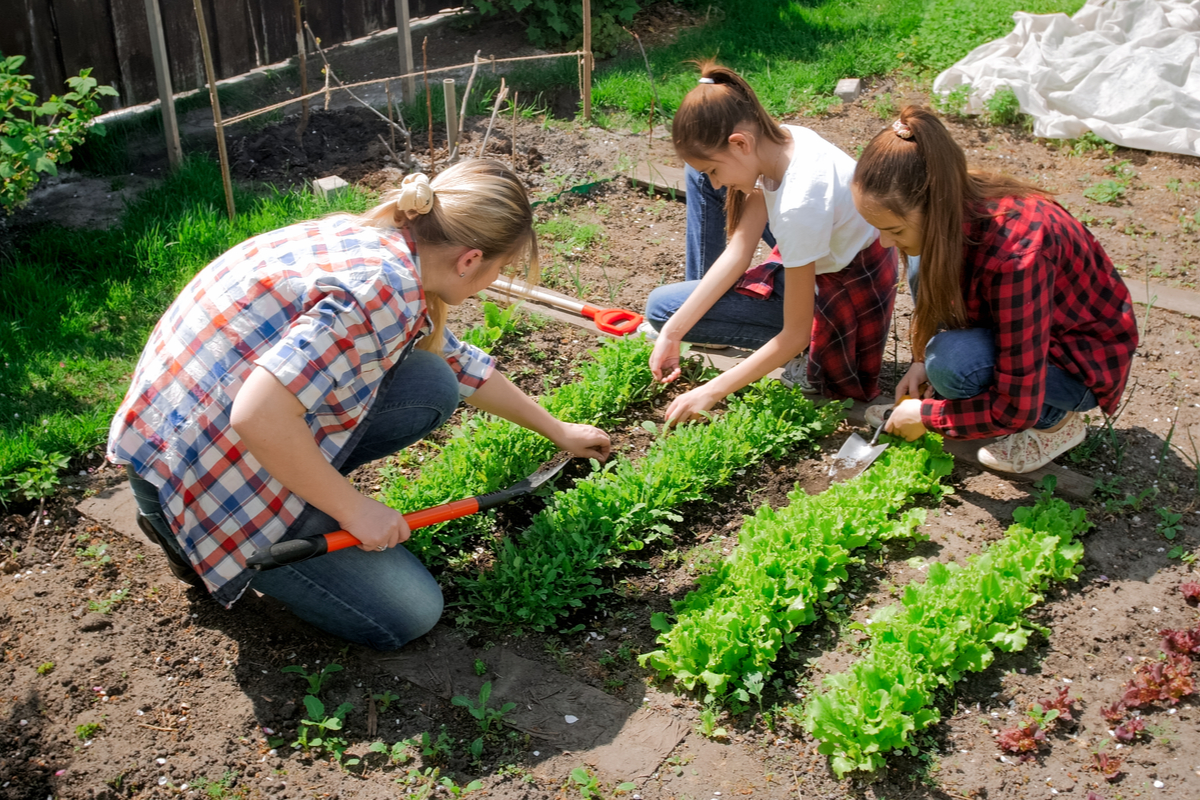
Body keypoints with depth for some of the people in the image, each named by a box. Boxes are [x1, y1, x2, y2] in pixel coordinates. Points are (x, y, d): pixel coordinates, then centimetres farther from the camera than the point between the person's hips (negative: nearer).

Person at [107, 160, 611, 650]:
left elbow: (462, 366, 19)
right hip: (193, 470, -8)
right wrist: (354, 508, -20)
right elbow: (259, 417, -35)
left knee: (432, 386, -1)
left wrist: (559, 431, 30)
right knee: (404, 615, -4)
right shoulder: (385, 286, -27)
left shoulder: (377, 239, 3)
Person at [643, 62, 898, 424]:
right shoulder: (778, 141, -13)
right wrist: (673, 332, -14)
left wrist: (711, 392, -23)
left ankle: (816, 362, -2)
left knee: (660, 306, -7)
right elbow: (738, 251, -10)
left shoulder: (799, 204, -36)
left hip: (841, 298, -8)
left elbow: (795, 335, -28)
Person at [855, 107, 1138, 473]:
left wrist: (926, 417, -20)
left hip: (1087, 359, -7)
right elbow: (938, 292, 9)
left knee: (953, 362, -31)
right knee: (925, 269, -9)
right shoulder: (955, 205, -17)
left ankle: (1056, 421, -2)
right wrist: (922, 360, -3)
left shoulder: (1015, 256, -39)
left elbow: (1017, 410, -33)